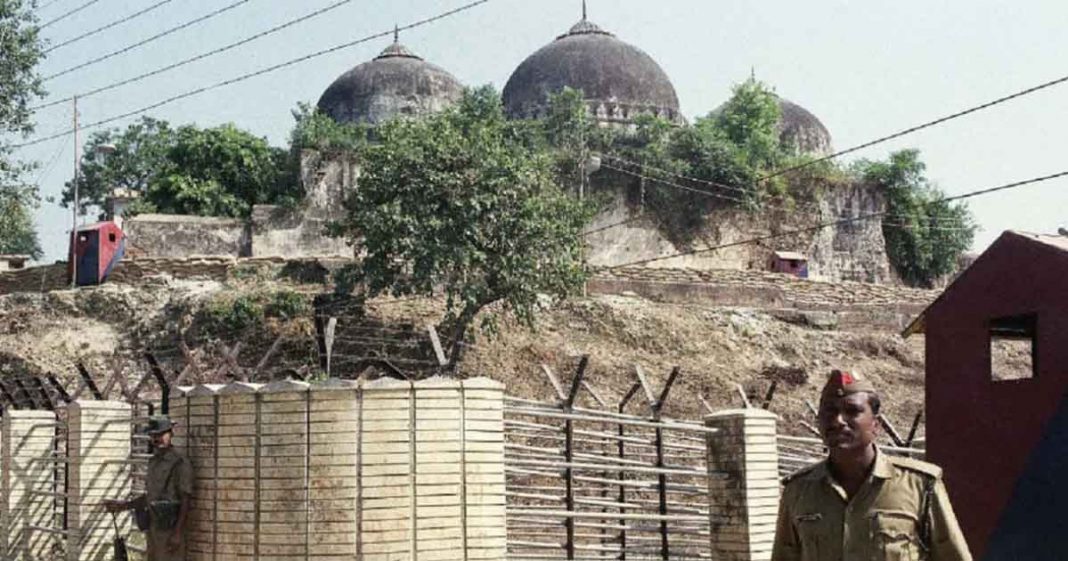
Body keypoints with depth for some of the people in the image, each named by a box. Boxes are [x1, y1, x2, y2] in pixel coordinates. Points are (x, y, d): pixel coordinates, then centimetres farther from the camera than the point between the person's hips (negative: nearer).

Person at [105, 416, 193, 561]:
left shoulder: (180, 464, -11)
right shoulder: (154, 462, 14)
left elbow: (185, 501, -14)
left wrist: (177, 534, -19)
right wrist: (123, 505, 16)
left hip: (170, 528, -8)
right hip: (153, 528, 8)